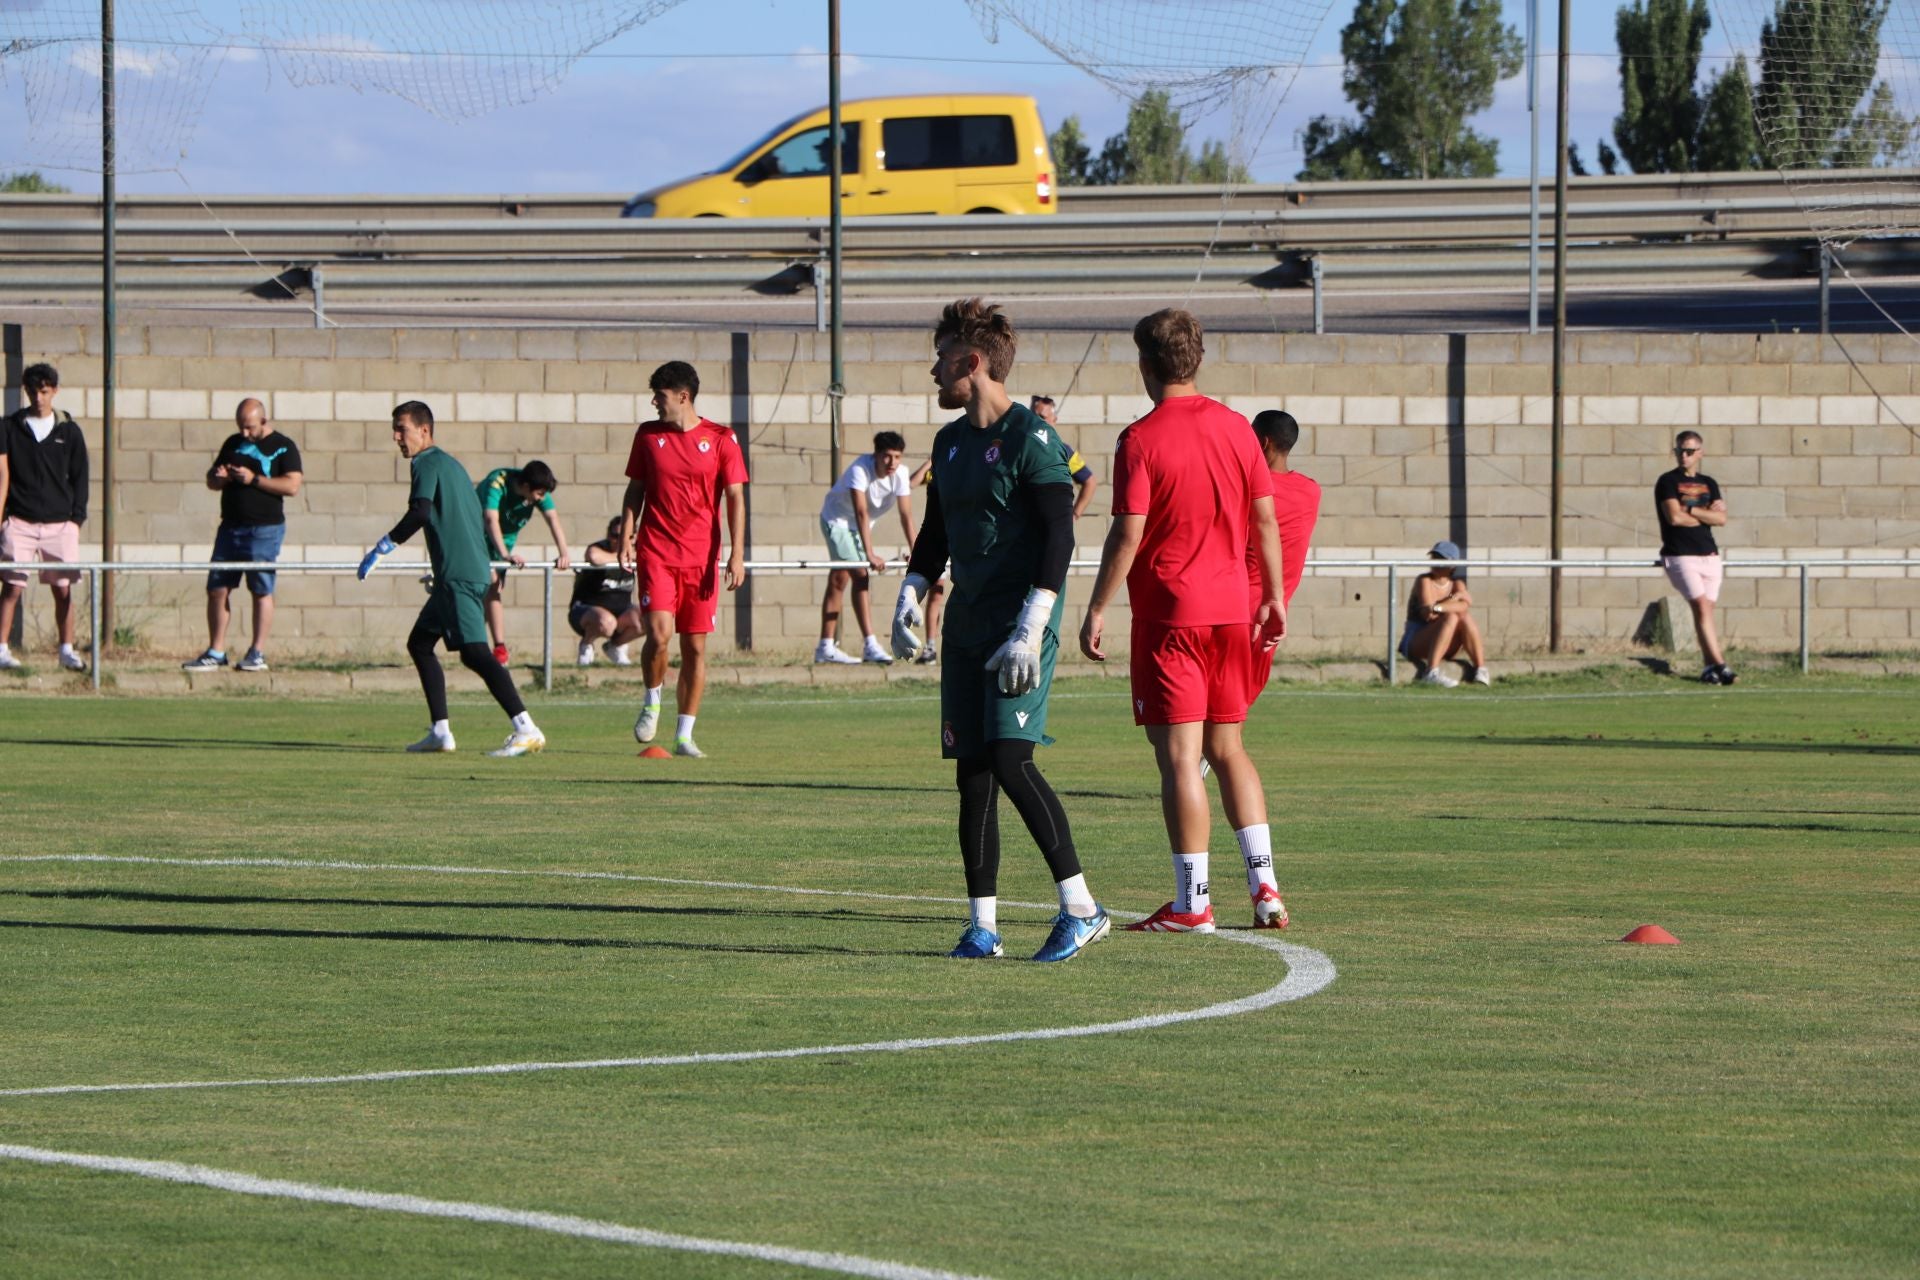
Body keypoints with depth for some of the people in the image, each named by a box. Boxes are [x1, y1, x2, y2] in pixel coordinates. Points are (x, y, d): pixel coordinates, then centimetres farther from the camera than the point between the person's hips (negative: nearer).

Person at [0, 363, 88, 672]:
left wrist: (76, 518, 2)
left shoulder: (69, 431, 8)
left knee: (63, 589, 2)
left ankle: (67, 650, 10)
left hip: (60, 524, 1)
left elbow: (80, 478, 11)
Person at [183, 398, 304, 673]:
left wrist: (254, 479, -17)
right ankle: (216, 652, 8)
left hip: (264, 529, -6)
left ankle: (257, 653, 3)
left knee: (261, 590, -3)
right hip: (230, 527, 6)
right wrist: (219, 477, -2)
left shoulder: (283, 447, -2)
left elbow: (292, 486, -13)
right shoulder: (233, 444, 16)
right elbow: (211, 482, 22)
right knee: (217, 589, 3)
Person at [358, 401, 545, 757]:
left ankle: (526, 730, -26)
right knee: (420, 643, 17)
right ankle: (440, 732, 15)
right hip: (471, 569, 10)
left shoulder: (429, 464, -6)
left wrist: (381, 549, -19)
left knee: (474, 652, -17)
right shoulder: (449, 464, 22)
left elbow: (420, 513, -23)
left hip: (459, 575, -10)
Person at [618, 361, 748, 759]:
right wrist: (626, 538, 2)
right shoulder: (648, 435, 7)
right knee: (659, 633, -17)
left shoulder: (720, 439, 0)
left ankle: (684, 735, 9)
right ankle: (652, 703, 10)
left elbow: (735, 498, 1)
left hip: (701, 558, 0)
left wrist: (737, 554, -8)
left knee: (695, 647, 1)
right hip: (655, 554, 0)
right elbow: (635, 491, 14)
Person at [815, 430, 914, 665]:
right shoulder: (860, 470, -32)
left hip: (859, 526, 7)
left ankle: (825, 649, 19)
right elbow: (861, 513, -38)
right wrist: (870, 554, -44)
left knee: (838, 582, 13)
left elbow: (906, 514, -17)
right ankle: (870, 646, -26)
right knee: (860, 576, -20)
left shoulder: (900, 474, -16)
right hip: (838, 520, -7)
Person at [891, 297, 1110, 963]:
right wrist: (910, 595, 9)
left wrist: (1030, 630, -21)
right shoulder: (950, 441, 16)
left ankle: (1081, 908, -11)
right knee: (972, 775, 5)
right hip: (966, 625, 8)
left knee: (1009, 760, -17)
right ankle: (983, 926, 9)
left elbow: (1059, 538, -15)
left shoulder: (1030, 438, -10)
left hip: (1019, 621, -8)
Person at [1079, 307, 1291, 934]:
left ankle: (1192, 901, -5)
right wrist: (1274, 597, 19)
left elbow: (1128, 535, -14)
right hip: (1230, 610, 6)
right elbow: (1265, 519, 10)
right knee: (1227, 748, 15)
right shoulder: (1236, 429, 6)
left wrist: (1096, 611, -8)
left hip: (1169, 616, -6)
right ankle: (1264, 887, 7)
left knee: (1179, 756, -4)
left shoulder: (1141, 440, -11)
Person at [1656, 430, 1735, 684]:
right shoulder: (1668, 482, 1)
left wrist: (1690, 510, -8)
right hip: (1680, 556, -5)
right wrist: (1706, 516, 0)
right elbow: (1674, 517, -12)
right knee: (1701, 607, -16)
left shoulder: (1708, 484, 16)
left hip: (1709, 555, 5)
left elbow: (1721, 519, 2)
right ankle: (1719, 664, -21)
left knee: (1707, 610, 3)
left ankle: (1709, 668, 6)